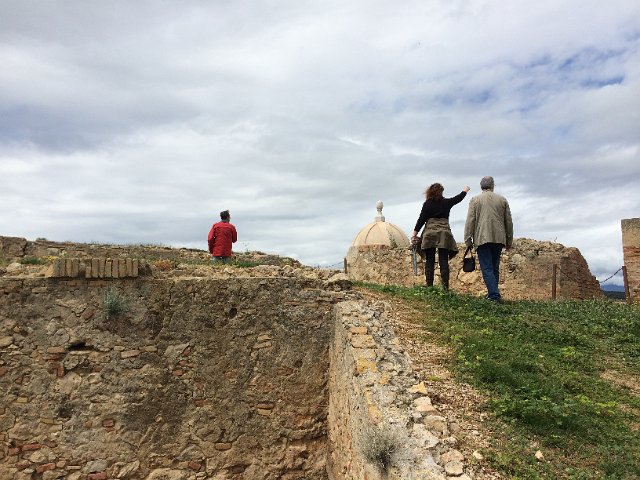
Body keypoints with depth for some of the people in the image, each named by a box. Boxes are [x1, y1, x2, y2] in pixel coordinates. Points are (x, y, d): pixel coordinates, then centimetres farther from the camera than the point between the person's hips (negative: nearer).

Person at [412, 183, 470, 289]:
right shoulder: (446, 202, 8)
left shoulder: (427, 204, 3)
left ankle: (429, 286, -2)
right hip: (444, 233, 1)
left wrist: (414, 233, 3)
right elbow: (458, 198, 27)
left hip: (430, 233, -1)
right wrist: (465, 191, 47)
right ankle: (445, 287, -3)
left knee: (429, 261, 1)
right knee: (443, 261, 0)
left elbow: (421, 219, -1)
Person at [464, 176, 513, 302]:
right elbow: (509, 222, 14)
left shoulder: (475, 200, 3)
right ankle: (493, 293, 16)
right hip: (499, 238, 4)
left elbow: (470, 221, -4)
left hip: (482, 239, -3)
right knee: (495, 268, 14)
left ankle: (494, 295, -15)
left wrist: (468, 239, -1)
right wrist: (509, 241, 20)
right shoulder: (502, 200, 12)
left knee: (487, 268, -5)